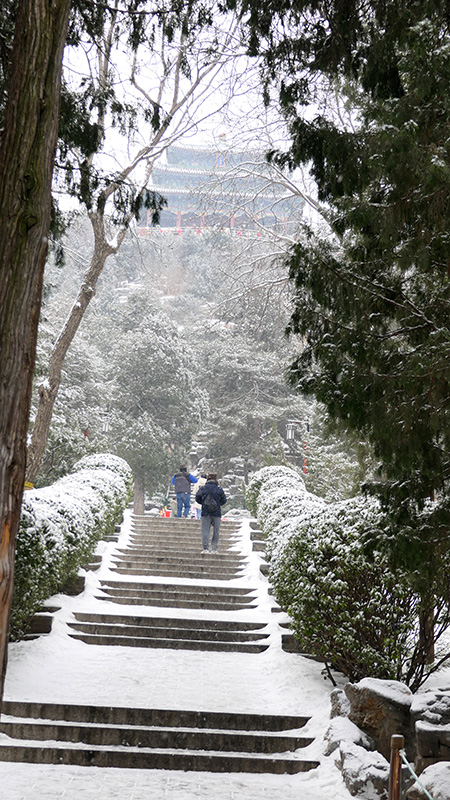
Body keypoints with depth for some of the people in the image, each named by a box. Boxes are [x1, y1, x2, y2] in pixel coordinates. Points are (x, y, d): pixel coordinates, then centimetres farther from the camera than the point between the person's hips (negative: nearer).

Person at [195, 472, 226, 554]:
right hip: (216, 513, 0)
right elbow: (224, 500, 3)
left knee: (205, 531, 1)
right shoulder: (219, 489, -1)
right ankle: (214, 548, 10)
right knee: (216, 531, 10)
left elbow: (197, 498, 1)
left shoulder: (202, 488, -2)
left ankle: (205, 548, -12)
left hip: (205, 513, 0)